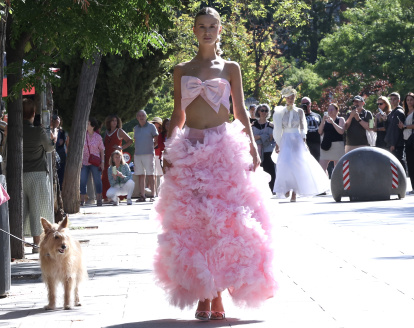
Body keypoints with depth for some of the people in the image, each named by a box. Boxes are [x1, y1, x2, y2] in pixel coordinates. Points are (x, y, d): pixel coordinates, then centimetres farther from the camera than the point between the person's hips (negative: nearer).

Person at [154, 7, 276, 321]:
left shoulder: (230, 68, 8)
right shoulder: (182, 70, 12)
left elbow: (241, 112, 6)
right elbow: (178, 115, 12)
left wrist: (252, 147, -6)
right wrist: (168, 151, 2)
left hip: (224, 149, -1)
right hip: (190, 150, 1)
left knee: (224, 222, -7)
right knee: (192, 223, -5)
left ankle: (217, 294, -3)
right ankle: (202, 295, -1)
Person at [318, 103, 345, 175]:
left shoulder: (340, 119, 5)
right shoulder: (326, 120, 17)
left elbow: (341, 131, -11)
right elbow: (320, 132, 8)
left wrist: (332, 122, -20)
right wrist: (323, 121, -4)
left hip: (337, 145, -4)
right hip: (326, 146, 4)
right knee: (322, 167, -7)